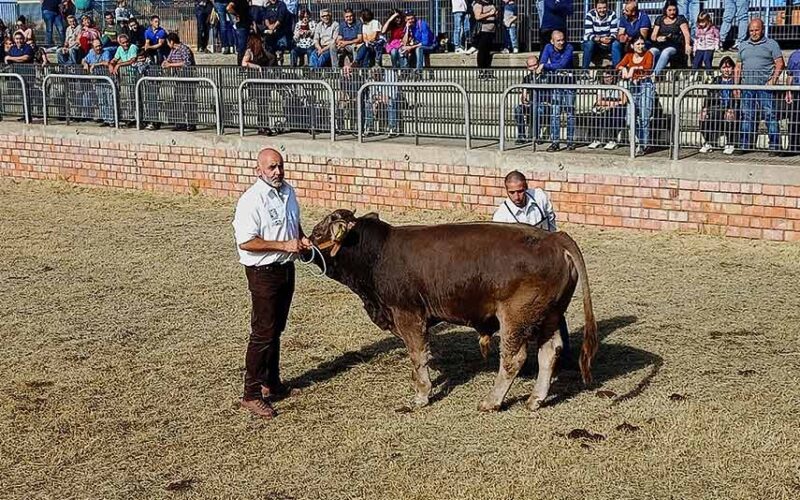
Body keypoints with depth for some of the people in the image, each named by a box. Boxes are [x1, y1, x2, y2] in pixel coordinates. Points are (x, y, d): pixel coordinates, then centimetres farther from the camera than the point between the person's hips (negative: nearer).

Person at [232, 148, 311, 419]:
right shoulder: (251, 200, -19)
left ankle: (271, 382, 32)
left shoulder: (288, 192, 7)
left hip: (286, 268, 8)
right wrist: (284, 245, -23)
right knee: (263, 333, -5)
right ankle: (252, 394, 1)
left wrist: (301, 238, 2)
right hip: (263, 272, -8)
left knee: (276, 330, 18)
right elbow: (245, 242, -24)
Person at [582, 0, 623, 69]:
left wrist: (610, 38, -34)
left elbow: (614, 33, -10)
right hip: (594, 43, -2)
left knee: (616, 44, -28)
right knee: (589, 43, -34)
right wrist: (600, 39, -39)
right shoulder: (590, 15, -15)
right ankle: (584, 70, -25)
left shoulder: (612, 15, -8)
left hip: (607, 45, 2)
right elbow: (588, 35, -21)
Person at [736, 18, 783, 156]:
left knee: (770, 115, -8)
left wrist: (773, 79, -14)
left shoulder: (771, 44, 5)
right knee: (746, 116, 6)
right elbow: (738, 67, 20)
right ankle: (745, 145, 12)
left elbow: (779, 63, -1)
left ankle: (775, 146, -8)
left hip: (765, 86, -4)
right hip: (747, 87, 5)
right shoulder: (743, 46, 18)